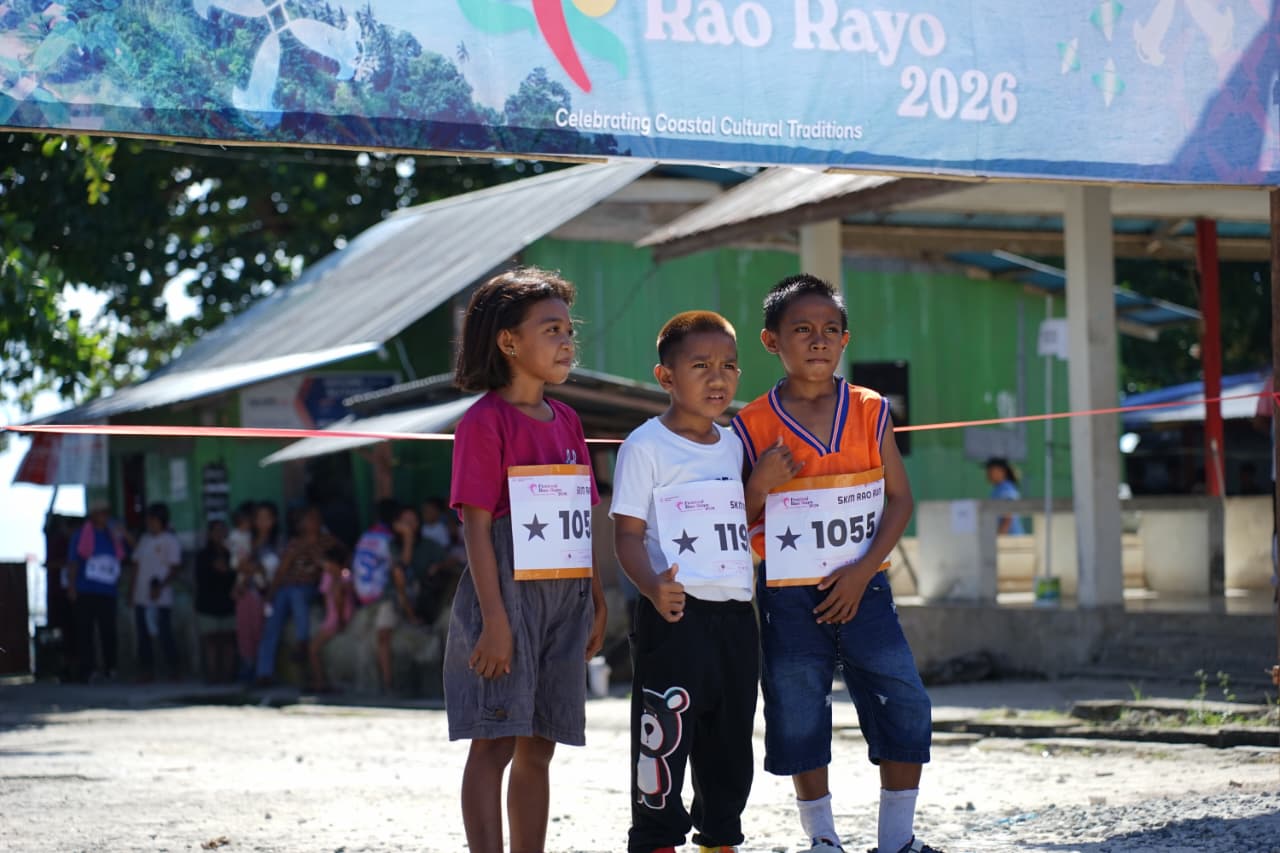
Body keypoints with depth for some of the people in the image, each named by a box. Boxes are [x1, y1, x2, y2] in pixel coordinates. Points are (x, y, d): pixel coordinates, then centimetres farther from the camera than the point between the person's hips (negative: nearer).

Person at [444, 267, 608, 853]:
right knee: (494, 744, -6)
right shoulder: (485, 422, -8)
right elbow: (476, 526, -13)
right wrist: (494, 619, -18)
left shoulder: (566, 422, 14)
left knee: (538, 748, 10)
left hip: (565, 595, 7)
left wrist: (598, 602, 13)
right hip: (507, 590, -7)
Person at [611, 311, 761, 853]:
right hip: (675, 615, -7)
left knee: (730, 740, 14)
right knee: (665, 737, -7)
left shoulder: (734, 445, 15)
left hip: (735, 614, 7)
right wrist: (652, 586, -27)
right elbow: (628, 533, -11)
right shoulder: (646, 446, -6)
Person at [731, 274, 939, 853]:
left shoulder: (870, 413, 2)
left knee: (905, 705, -4)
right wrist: (760, 485, -19)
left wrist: (862, 571, -10)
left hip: (861, 588, 1)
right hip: (788, 597, -1)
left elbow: (899, 497, 0)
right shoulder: (753, 426, -2)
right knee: (798, 719, 4)